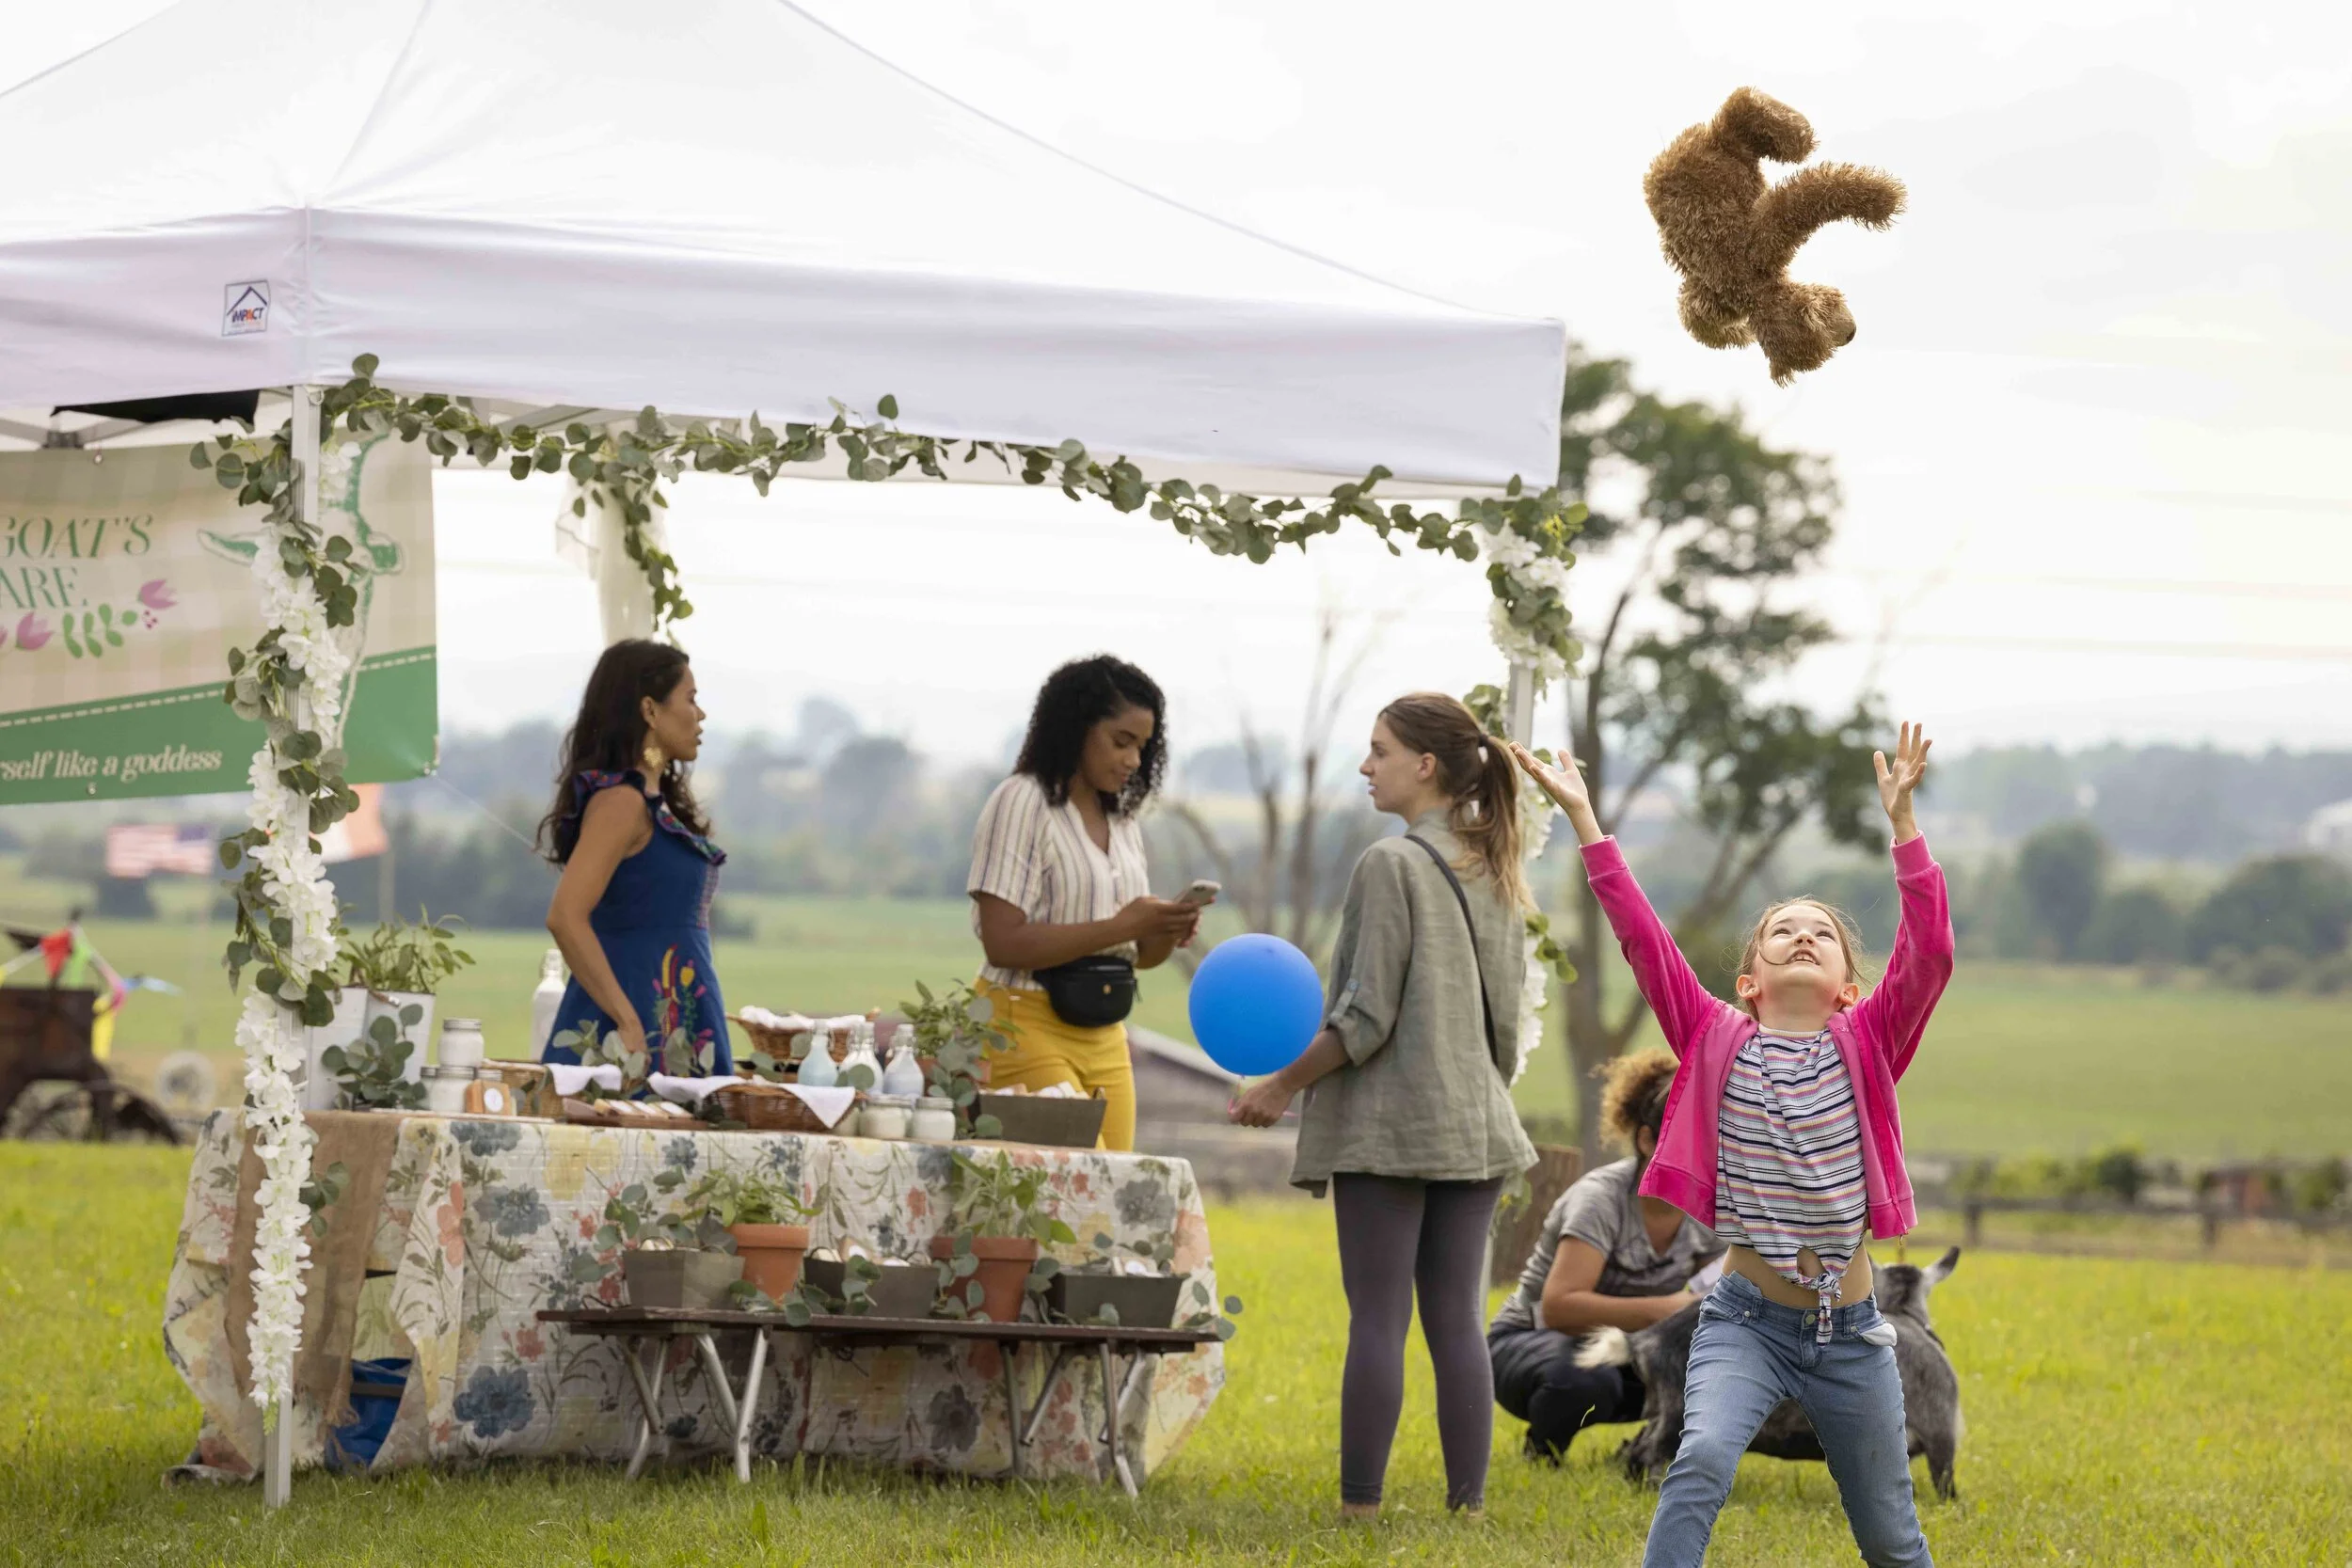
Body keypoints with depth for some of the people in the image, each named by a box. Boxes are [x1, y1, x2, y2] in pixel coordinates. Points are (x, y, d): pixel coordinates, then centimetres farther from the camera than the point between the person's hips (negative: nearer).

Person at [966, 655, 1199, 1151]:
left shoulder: (1122, 819, 17)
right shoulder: (1022, 804, -7)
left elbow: (1140, 953, 20)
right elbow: (1003, 943, -16)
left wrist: (1168, 932, -4)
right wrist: (1120, 927, -20)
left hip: (1104, 1033, 7)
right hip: (1028, 1027, -7)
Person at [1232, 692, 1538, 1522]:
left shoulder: (1391, 866, -12)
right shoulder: (1493, 875, 11)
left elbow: (1366, 1016, -15)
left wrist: (1284, 1084, -5)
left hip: (1388, 1124, -7)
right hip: (1473, 1126, 7)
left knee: (1378, 1320, -4)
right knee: (1456, 1322, 7)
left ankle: (1359, 1507, -2)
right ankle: (1468, 1507, 5)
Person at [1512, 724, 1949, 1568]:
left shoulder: (1867, 1045, -1)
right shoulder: (1718, 1042, 0)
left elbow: (1928, 954, -15)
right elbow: (1641, 937, -6)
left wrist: (1901, 819, -23)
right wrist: (1583, 816, -11)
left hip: (1850, 1331, 1)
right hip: (1747, 1318, -1)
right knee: (1702, 1457, -29)